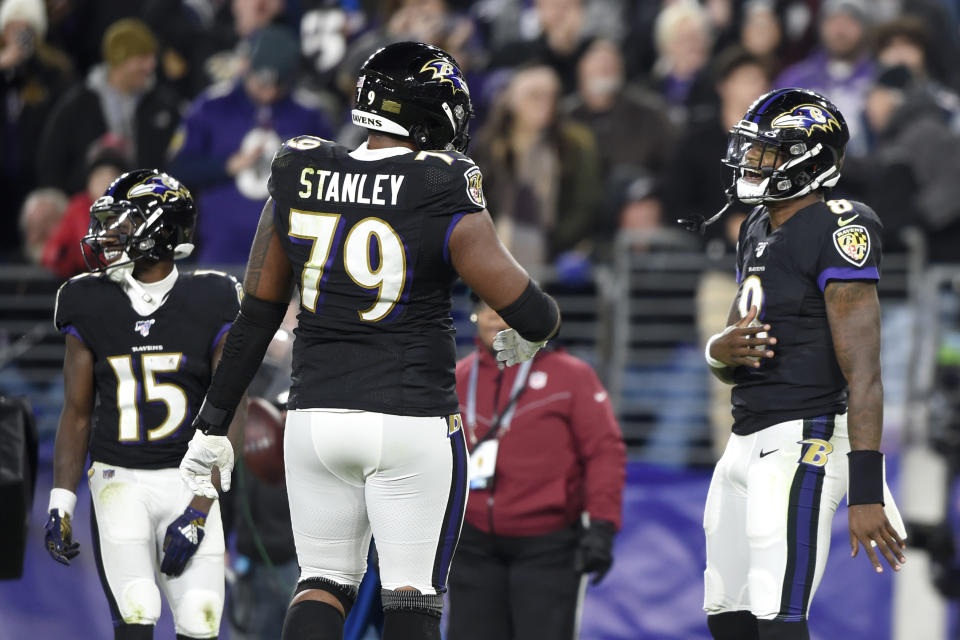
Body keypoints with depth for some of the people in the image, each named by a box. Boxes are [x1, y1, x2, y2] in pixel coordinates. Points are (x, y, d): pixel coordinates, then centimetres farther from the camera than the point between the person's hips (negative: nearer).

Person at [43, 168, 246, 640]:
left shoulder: (210, 305, -4)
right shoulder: (90, 307, 2)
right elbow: (77, 413, 8)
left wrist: (198, 512, -12)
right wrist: (60, 503, -2)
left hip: (190, 483, -1)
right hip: (120, 482, 1)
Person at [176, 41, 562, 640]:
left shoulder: (299, 182, 2)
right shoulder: (445, 198, -10)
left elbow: (256, 319, 7)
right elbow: (537, 316, -9)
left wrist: (213, 424, 14)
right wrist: (526, 339, 16)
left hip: (316, 418, 4)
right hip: (413, 422, -4)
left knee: (324, 583, 13)